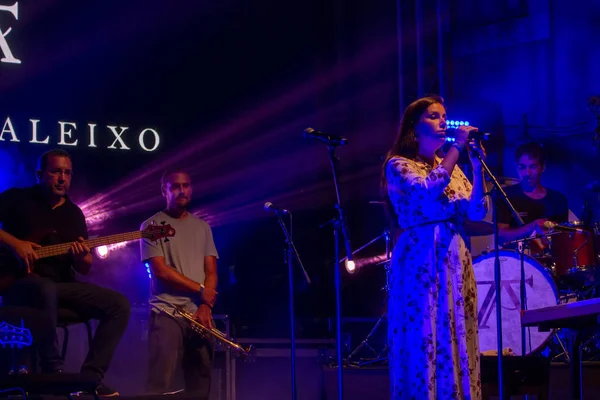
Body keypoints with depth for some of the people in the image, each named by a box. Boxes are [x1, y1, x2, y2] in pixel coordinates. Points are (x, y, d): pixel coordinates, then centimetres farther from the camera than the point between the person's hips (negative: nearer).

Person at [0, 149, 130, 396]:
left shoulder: (74, 213, 14)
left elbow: (85, 270, 13)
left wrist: (81, 258, -11)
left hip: (62, 285, 6)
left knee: (119, 304, -11)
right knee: (46, 290, -41)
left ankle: (90, 377, -14)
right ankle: (54, 373, -33)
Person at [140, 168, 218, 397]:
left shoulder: (202, 227, 17)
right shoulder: (152, 225, 3)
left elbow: (211, 272, 10)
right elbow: (160, 270, -7)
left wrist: (206, 306, -7)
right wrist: (200, 290, -7)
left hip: (200, 314, 5)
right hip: (167, 312, -5)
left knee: (200, 385, 4)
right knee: (161, 386, -14)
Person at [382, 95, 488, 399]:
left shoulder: (450, 167, 16)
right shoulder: (398, 165, -2)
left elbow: (477, 212, 6)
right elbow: (429, 191, -21)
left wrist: (477, 168, -5)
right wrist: (458, 147, -16)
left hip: (454, 260, 6)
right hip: (421, 261, -6)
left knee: (455, 341, 4)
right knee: (423, 340, -7)